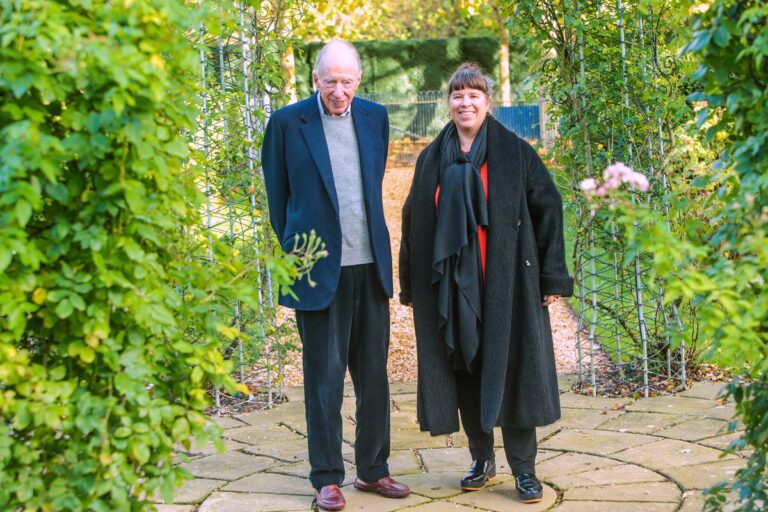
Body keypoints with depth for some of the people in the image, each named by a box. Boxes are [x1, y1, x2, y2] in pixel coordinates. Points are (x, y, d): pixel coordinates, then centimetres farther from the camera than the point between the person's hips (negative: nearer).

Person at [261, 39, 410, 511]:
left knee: (374, 374, 11)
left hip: (371, 264, 4)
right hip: (320, 268, -4)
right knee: (324, 376, 2)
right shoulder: (288, 122, -6)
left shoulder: (375, 117, 7)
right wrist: (296, 249, 7)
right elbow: (278, 195, 3)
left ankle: (373, 469, 22)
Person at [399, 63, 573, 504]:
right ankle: (482, 459, 21)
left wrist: (553, 278, -6)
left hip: (505, 281, -3)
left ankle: (524, 468, 6)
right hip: (451, 283, 3)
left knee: (510, 366, -2)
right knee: (464, 368, 7)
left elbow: (548, 210, -2)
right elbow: (414, 221, 13)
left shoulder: (516, 152, 0)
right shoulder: (432, 159, 9)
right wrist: (412, 285, 11)